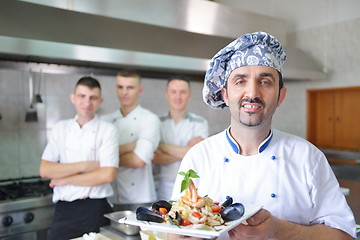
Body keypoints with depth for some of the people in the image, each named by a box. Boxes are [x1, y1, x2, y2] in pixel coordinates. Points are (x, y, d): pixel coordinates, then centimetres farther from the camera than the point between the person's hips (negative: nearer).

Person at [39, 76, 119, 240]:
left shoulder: (107, 130, -4)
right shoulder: (60, 128, 6)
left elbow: (107, 175, -14)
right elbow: (44, 170, -2)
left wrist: (63, 180, -8)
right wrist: (84, 166, -13)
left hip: (95, 209, -2)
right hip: (64, 210, 3)